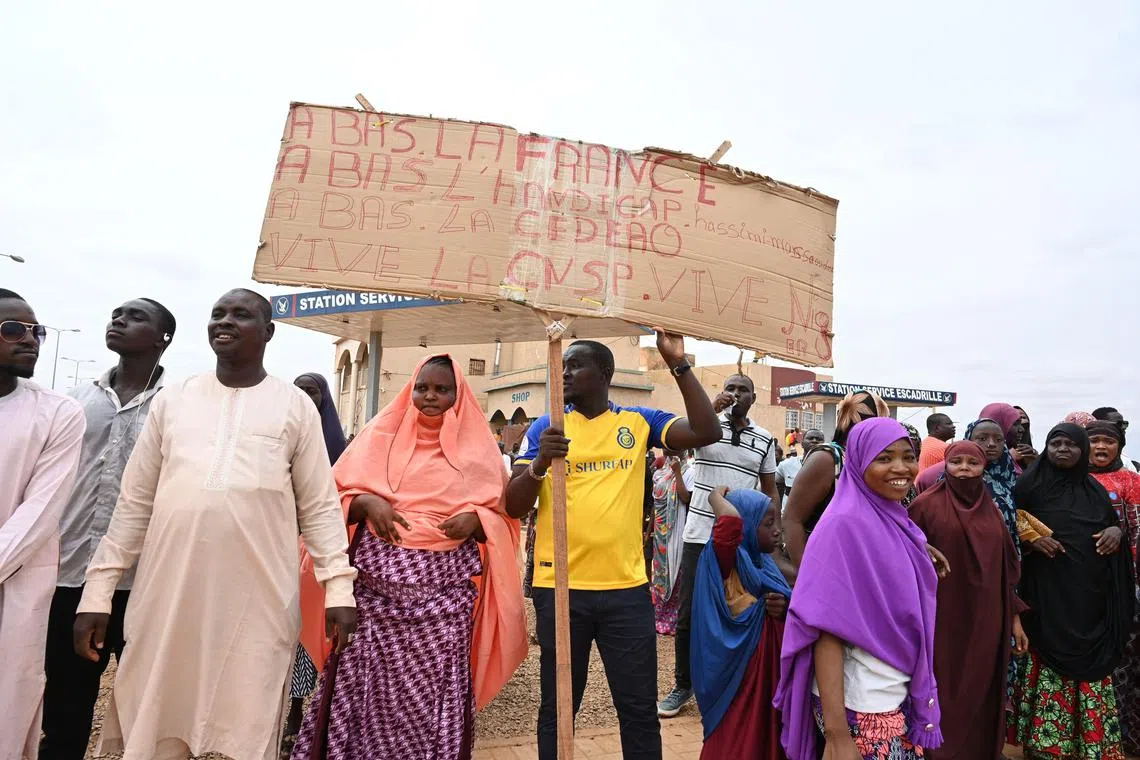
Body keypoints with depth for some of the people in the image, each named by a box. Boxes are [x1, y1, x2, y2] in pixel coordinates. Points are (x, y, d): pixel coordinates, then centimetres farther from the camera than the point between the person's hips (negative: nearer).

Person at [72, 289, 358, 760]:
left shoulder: (295, 406, 4)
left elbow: (319, 507, 3)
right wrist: (99, 590, 7)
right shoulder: (173, 399, 11)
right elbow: (135, 503, 11)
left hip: (258, 598, -2)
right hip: (167, 592, 3)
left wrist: (338, 585, -5)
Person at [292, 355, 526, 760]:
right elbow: (336, 494, 9)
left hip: (444, 589, 0)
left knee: (434, 689, -1)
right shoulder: (380, 434, 9)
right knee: (365, 684, 0)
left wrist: (475, 519, -12)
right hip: (377, 580, 1)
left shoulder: (477, 447, 7)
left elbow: (501, 516, 9)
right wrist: (366, 503, -11)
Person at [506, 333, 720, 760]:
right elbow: (513, 507, -3)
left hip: (626, 587, 1)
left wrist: (678, 364, -10)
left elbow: (707, 432, -7)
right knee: (557, 708, 14)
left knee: (639, 708, 11)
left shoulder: (639, 422, 5)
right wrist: (540, 462, -22)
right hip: (560, 588, 0)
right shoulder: (545, 427, 3)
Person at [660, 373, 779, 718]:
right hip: (700, 536, -1)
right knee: (689, 615, 4)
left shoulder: (765, 439, 7)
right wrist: (712, 408, -25)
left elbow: (770, 490, 12)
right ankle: (682, 686, 20)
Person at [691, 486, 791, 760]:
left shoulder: (764, 562, 7)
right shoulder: (729, 561, -18)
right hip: (740, 674, -8)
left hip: (767, 671, 8)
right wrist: (716, 497, -19)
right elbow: (732, 520, -39)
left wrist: (784, 609, -7)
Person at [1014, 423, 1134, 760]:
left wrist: (1117, 530, -3)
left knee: (1090, 660, 5)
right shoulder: (1031, 483, -2)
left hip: (1089, 593, 4)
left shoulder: (1095, 489, 10)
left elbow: (1112, 522, 19)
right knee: (1050, 660, -3)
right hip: (1047, 593, -4)